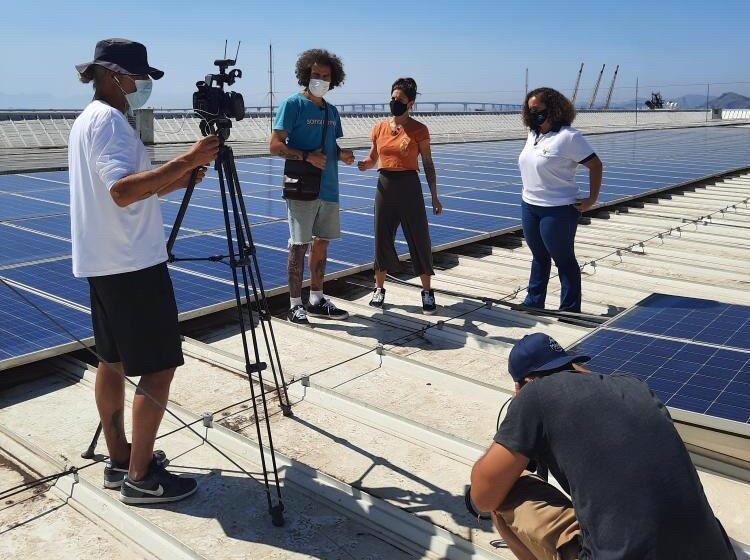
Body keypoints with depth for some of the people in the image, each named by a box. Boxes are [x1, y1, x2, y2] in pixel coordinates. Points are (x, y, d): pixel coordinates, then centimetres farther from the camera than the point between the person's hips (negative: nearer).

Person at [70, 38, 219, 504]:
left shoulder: (89, 120, 18)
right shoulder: (109, 120, -14)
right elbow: (122, 190, -28)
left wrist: (180, 179, 8)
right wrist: (187, 159, -27)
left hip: (104, 264, 11)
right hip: (131, 264, -11)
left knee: (114, 360, 13)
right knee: (159, 366, -5)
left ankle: (120, 460, 23)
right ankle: (140, 476, 2)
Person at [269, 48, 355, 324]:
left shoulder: (331, 111, 16)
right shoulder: (293, 104, -5)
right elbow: (275, 145, -11)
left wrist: (343, 154, 0)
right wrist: (306, 156, -23)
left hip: (328, 188, 7)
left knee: (322, 242, 11)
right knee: (299, 245, -2)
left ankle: (317, 300, 22)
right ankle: (295, 304, 7)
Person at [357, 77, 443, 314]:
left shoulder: (418, 130, -4)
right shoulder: (380, 128, 5)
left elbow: (428, 164, -1)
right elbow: (373, 158, 14)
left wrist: (434, 197, -2)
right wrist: (364, 164, -9)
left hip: (410, 187, -3)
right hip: (385, 185, 3)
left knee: (419, 239, 2)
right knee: (382, 238, 8)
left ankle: (427, 291, 15)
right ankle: (379, 288, 23)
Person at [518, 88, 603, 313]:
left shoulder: (568, 136, -14)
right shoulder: (533, 135, 8)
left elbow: (595, 165, -12)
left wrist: (592, 199, -13)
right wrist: (528, 192, 13)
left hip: (558, 210, -7)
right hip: (529, 207, 7)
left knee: (564, 260, 4)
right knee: (539, 257, 19)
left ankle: (570, 310, 16)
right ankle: (534, 302, 32)